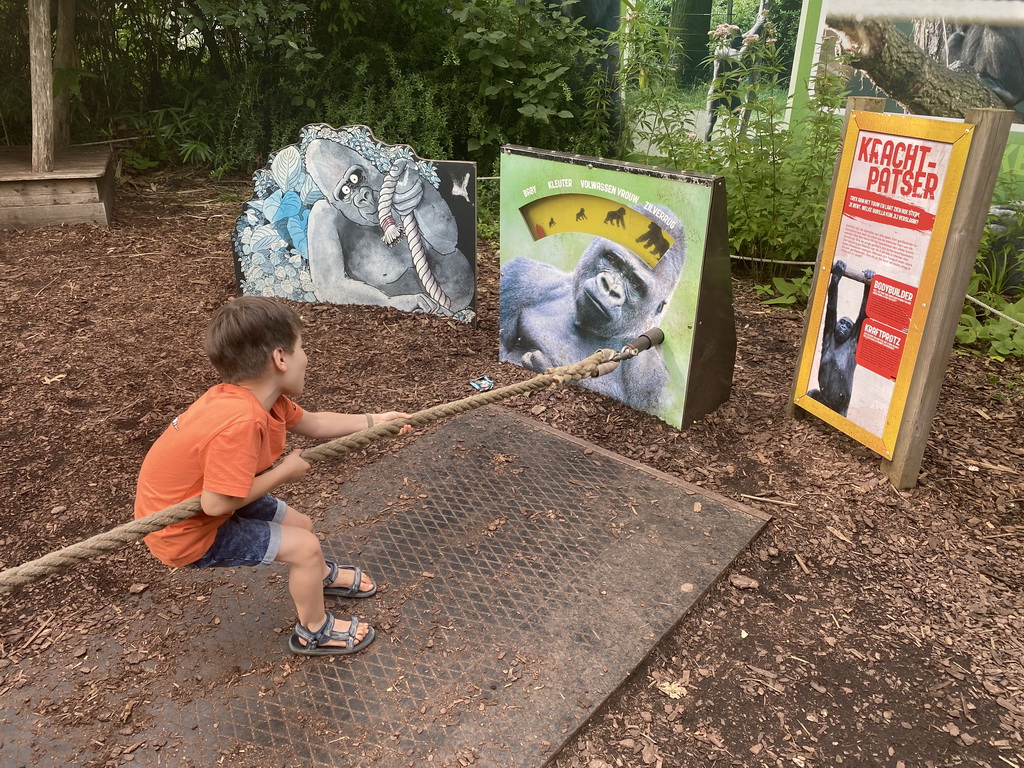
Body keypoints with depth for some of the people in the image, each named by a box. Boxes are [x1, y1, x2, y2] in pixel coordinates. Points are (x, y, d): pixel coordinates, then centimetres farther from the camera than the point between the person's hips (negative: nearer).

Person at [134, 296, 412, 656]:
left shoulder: (256, 395, -7)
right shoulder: (242, 421, -38)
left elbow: (312, 423, 9)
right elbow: (217, 503, -34)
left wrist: (374, 421, 11)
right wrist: (283, 472, -21)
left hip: (197, 502, 9)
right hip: (187, 531, -9)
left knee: (299, 524, 20)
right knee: (304, 546, -7)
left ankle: (321, 576, 53)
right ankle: (314, 632, 20)